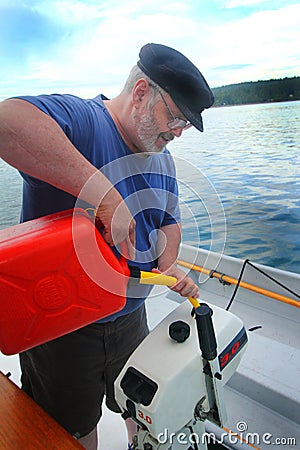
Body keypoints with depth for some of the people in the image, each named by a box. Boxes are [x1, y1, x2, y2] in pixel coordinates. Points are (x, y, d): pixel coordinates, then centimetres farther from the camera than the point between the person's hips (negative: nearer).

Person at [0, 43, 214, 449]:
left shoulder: (162, 159, 4)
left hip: (130, 318, 7)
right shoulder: (77, 117, -22)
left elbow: (168, 222, 10)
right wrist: (104, 193, -45)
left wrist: (167, 265, -9)